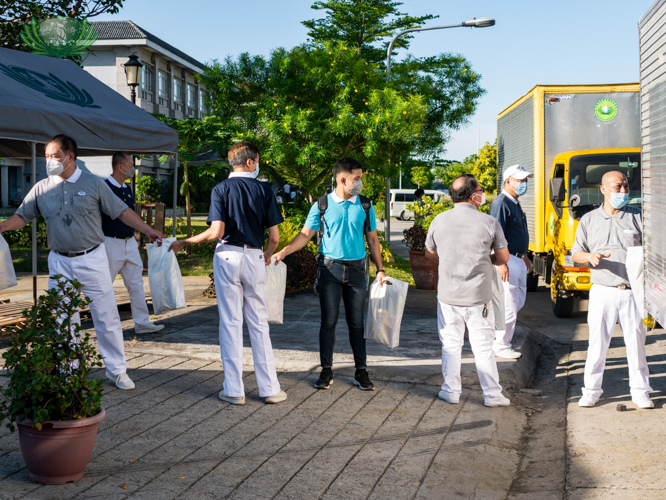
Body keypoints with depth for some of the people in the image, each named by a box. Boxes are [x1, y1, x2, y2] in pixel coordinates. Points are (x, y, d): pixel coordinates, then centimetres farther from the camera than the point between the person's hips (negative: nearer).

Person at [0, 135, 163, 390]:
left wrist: (147, 230, -7)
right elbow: (22, 216, 4)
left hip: (92, 259, -2)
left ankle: (117, 370, 10)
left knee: (107, 317, 0)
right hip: (60, 262, 2)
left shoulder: (93, 184, -2)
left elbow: (121, 211, -1)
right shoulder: (42, 188, 3)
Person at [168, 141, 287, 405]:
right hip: (254, 257, 1)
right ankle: (269, 388, 11)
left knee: (231, 322, 4)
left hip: (227, 256, -1)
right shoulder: (264, 190, 2)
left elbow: (216, 232, -13)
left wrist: (184, 242, 1)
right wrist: (267, 256, 21)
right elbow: (274, 236, 0)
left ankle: (234, 390, 6)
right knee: (259, 324, 9)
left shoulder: (221, 189, -3)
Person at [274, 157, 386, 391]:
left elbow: (372, 239, 10)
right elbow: (306, 234, 2)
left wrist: (380, 269, 4)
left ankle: (361, 372, 13)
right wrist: (284, 251, -11)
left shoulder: (365, 206, 4)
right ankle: (326, 371, 11)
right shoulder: (323, 205, -1)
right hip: (330, 268, -1)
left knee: (357, 322, 5)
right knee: (328, 321, 2)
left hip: (356, 269, 1)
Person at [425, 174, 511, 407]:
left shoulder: (440, 220, -1)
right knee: (483, 346, 7)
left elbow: (430, 253, 11)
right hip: (478, 295, -2)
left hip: (448, 293, 2)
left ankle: (451, 391, 18)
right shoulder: (489, 222, -9)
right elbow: (503, 257, 1)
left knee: (451, 344, 12)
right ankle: (492, 394, 13)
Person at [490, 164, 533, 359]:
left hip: (518, 260, 10)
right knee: (509, 305, -4)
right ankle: (501, 346, 6)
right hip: (507, 261, -10)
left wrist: (524, 256, 25)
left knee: (519, 300, 16)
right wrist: (501, 263, -25)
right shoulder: (501, 203, -16)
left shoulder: (515, 203, 15)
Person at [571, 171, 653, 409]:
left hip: (633, 291, 0)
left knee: (636, 342, 3)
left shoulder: (638, 217, 7)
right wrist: (590, 257, -11)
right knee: (597, 342, 1)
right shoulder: (589, 220, 9)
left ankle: (640, 392, 13)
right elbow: (576, 253, 11)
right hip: (602, 291, 0)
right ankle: (591, 391, 12)